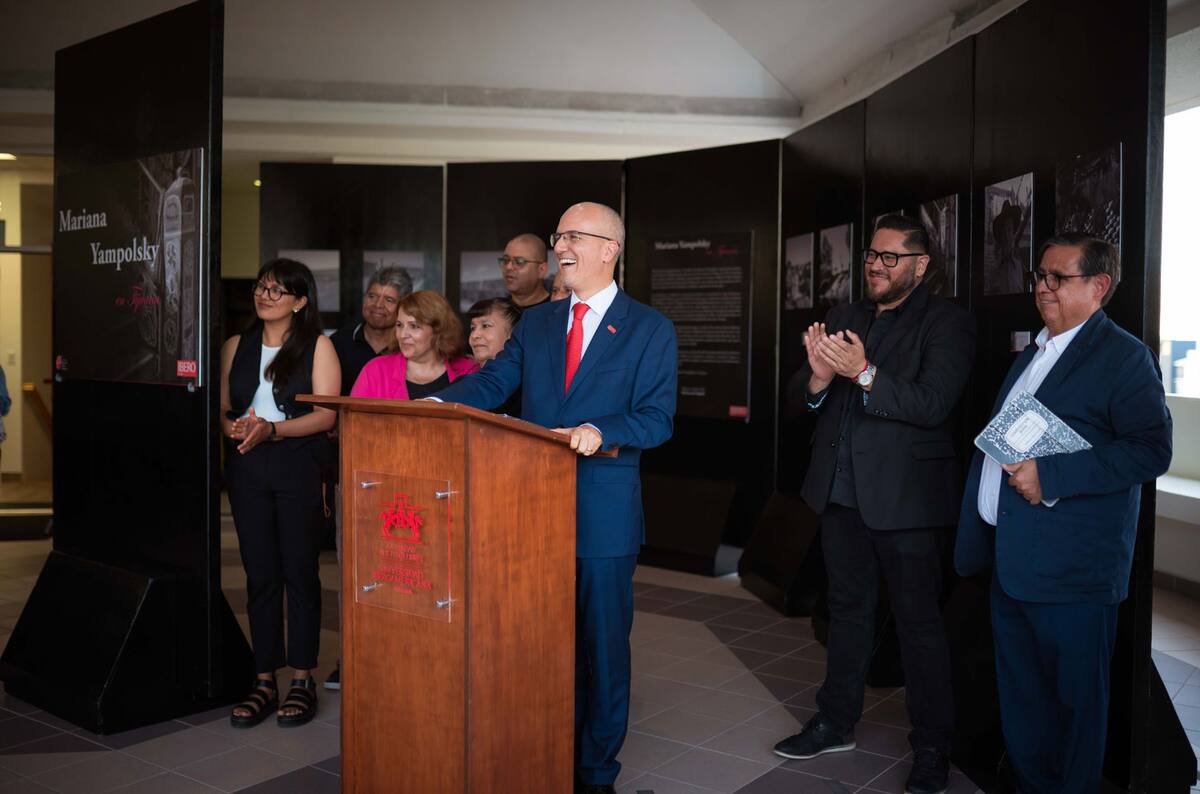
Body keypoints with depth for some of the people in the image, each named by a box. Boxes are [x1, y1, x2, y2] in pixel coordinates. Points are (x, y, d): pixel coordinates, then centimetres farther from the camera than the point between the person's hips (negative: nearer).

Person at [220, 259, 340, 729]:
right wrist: (232, 427, -9)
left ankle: (302, 681, 8)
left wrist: (272, 428, -19)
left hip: (299, 467, -4)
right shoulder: (237, 347, 15)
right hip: (247, 468, 4)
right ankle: (264, 681, 13)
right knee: (260, 575, 6)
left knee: (299, 573, 0)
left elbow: (326, 415, -7)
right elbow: (221, 407, 13)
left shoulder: (318, 346, 1)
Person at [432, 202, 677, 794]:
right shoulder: (536, 323, 11)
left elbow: (658, 417, -8)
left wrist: (601, 431, -26)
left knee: (602, 644, 8)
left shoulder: (650, 329, -2)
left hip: (604, 513, -4)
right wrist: (439, 401, -14)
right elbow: (493, 382, 4)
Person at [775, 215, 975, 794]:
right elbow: (799, 397, 5)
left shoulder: (946, 322, -8)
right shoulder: (844, 318, 9)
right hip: (841, 491, 6)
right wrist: (817, 377, -17)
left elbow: (933, 404, -21)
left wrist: (865, 374, -31)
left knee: (919, 622, 4)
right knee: (848, 610, 19)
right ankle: (836, 723, 34)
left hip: (905, 496, -6)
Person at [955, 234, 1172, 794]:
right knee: (1019, 697, 18)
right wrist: (977, 544, 19)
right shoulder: (1031, 356, 17)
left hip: (1070, 573, -8)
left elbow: (1151, 449, -19)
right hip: (1010, 563, 8)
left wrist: (1050, 476, -23)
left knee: (1073, 700, 6)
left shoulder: (1122, 356, -9)